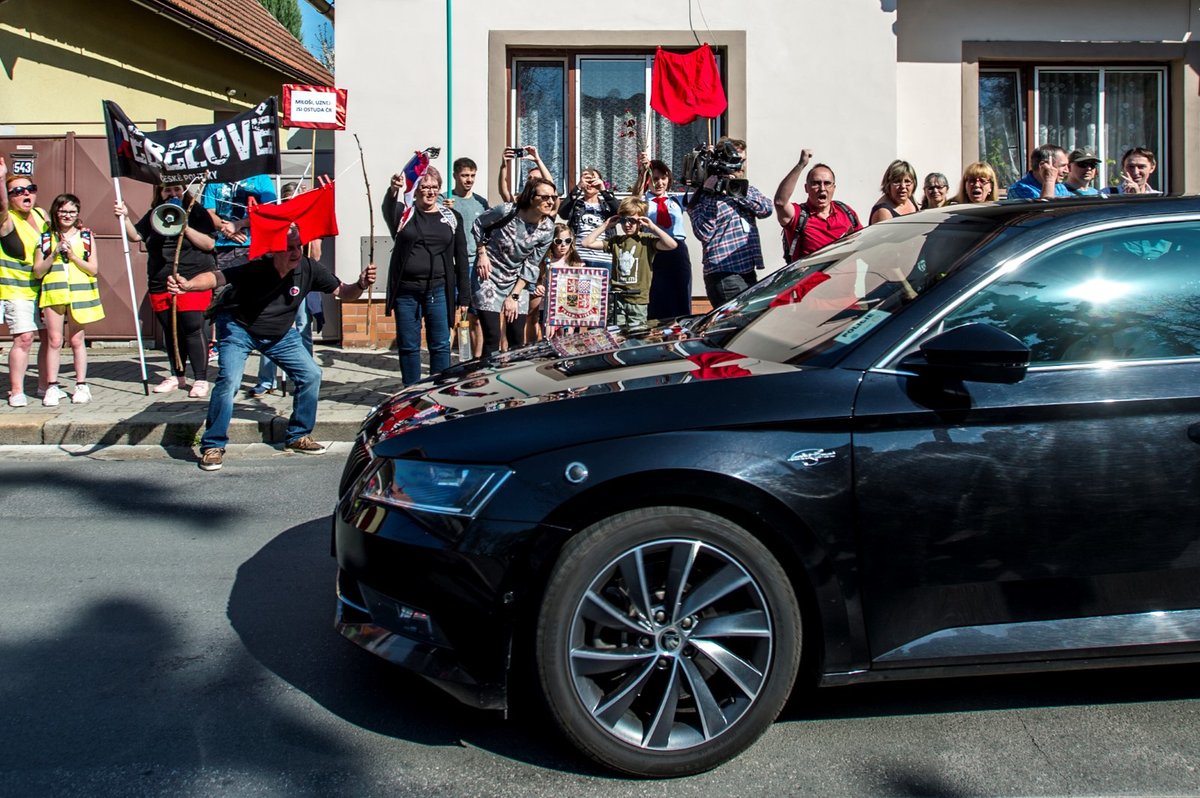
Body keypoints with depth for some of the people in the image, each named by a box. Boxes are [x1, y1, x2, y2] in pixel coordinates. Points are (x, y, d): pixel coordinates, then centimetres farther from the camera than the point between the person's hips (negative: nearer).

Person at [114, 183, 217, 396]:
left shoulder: (196, 212, 0)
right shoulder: (154, 214, 14)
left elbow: (209, 244, -8)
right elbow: (136, 235, 14)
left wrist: (185, 228, -17)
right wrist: (124, 218, -2)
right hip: (161, 285, 5)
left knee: (194, 329, -10)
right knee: (171, 332, 12)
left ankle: (200, 380, -4)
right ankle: (177, 376, 25)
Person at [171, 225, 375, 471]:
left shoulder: (308, 268, -19)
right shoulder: (255, 269, -31)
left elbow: (342, 292, -12)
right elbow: (216, 277, -41)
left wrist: (360, 285, -34)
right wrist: (187, 284, -61)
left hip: (281, 333, 5)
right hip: (238, 328, -5)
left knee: (311, 374, -1)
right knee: (228, 380, -22)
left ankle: (298, 436, 17)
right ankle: (212, 447, -6)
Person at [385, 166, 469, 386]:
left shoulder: (452, 217, 8)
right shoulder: (405, 213, 6)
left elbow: (461, 258, 7)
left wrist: (463, 295, 4)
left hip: (439, 290, 0)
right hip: (406, 291, 0)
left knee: (440, 345, 3)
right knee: (408, 346, 7)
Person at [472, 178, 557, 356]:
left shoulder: (547, 229, -8)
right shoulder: (506, 211, -18)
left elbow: (531, 265, -3)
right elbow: (478, 225, 1)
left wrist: (514, 296, -7)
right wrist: (482, 253, -9)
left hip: (517, 281, 4)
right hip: (488, 276, -4)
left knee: (517, 338, 4)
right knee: (492, 338, -9)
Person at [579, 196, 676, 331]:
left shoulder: (647, 240, -3)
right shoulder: (615, 240, 9)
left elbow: (672, 244, -20)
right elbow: (586, 243, 7)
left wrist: (652, 226, -13)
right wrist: (605, 226, 4)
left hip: (638, 299, -3)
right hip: (616, 298, 4)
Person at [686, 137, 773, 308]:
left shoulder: (747, 190, 19)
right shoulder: (704, 197, -2)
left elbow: (766, 209, -1)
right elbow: (704, 233, -16)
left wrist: (737, 191, -10)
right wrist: (710, 194, -16)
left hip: (749, 272, 7)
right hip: (724, 276, -7)